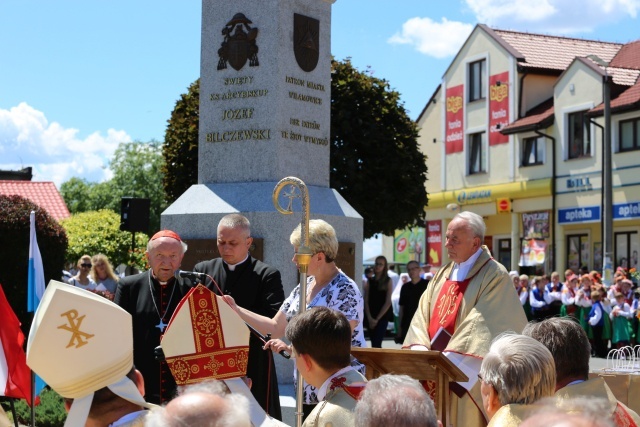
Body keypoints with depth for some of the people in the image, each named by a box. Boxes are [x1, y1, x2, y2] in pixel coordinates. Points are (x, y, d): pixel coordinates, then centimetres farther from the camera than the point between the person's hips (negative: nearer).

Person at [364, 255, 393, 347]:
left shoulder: (388, 281, 2)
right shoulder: (370, 281, 10)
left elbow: (388, 302, -3)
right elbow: (366, 301, 5)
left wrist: (377, 318, -9)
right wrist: (369, 318, -7)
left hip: (382, 317, -3)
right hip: (370, 318, 3)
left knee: (377, 344, -13)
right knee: (374, 343, 6)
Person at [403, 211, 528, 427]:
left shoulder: (495, 277, -8)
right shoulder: (442, 275, 15)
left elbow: (481, 325, -18)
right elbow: (423, 315, 7)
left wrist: (446, 360, -23)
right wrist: (421, 353, -11)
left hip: (468, 377, -6)